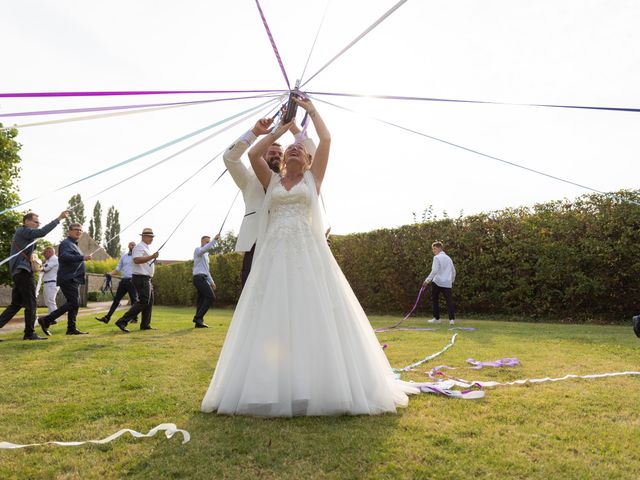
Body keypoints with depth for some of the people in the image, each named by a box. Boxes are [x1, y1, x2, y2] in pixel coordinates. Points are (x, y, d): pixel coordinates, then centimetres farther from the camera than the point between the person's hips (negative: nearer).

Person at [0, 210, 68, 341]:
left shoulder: (19, 233, 24)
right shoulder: (24, 231, -7)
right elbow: (42, 232, -25)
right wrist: (59, 218, -26)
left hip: (17, 271, 10)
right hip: (24, 271, -10)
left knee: (16, 303, 12)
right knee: (31, 304, -5)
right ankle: (30, 333, -1)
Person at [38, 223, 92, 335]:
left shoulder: (74, 245, 23)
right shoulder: (66, 243, -9)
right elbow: (64, 256, -28)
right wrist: (82, 257, -35)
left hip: (73, 280, 10)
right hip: (68, 279, -10)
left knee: (74, 304, 10)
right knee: (73, 303, -13)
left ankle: (72, 328, 14)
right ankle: (46, 320, -7)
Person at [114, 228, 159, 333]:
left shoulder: (146, 248, 20)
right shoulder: (140, 247, -12)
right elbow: (137, 260, -29)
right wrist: (152, 257, -30)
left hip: (146, 279, 11)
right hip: (141, 278, -11)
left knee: (149, 302, 14)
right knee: (143, 301, -15)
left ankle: (145, 325, 21)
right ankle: (122, 321, -16)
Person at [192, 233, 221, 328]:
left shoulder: (206, 255, 26)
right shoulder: (198, 250, -1)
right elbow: (205, 249, -27)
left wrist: (211, 281, 25)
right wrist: (214, 240, -33)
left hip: (203, 279, 10)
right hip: (199, 277, -10)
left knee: (201, 299, 6)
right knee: (211, 297, -17)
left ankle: (199, 322, 7)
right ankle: (198, 317, -17)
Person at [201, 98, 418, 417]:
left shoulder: (312, 179, 16)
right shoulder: (272, 181, 21)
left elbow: (326, 140, 10)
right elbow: (253, 154, 9)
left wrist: (311, 110, 24)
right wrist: (279, 130, 20)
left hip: (308, 251, -1)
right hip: (275, 253, 2)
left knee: (315, 316, -8)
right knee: (271, 319, -4)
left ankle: (319, 385, -2)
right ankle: (271, 387, 0)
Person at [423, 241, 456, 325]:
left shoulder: (437, 257, -5)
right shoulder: (448, 258, 17)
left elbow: (434, 271, -16)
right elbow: (453, 271, 22)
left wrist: (427, 280, -18)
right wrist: (452, 281, 33)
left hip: (437, 282, -5)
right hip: (447, 283, 5)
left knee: (435, 300, 10)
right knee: (449, 300, -1)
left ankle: (436, 318, 13)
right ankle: (452, 319, -14)